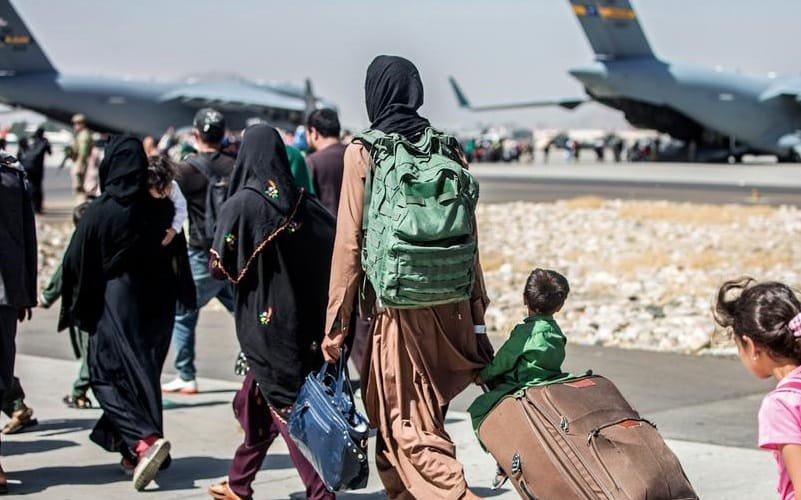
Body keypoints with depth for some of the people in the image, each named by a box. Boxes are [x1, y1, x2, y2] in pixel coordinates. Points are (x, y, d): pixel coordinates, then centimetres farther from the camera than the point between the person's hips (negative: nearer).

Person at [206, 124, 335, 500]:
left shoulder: (241, 204, -13)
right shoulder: (304, 204, 0)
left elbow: (219, 267, -12)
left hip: (262, 321, -6)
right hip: (302, 318, 6)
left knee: (286, 405, -1)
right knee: (256, 399, 19)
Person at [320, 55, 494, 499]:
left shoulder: (362, 153, -6)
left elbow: (350, 243, -7)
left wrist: (336, 323, -2)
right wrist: (476, 309, 14)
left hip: (396, 307, -5)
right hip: (449, 306, 5)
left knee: (408, 426, -2)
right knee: (427, 414, 17)